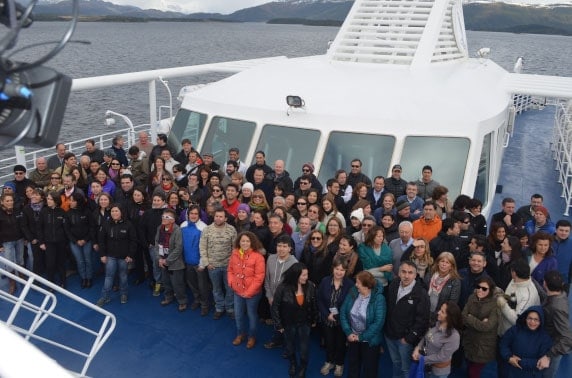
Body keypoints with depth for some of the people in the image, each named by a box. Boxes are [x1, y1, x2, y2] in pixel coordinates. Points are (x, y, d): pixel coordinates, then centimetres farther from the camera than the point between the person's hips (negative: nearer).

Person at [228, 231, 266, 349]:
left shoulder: (258, 256, -20)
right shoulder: (234, 254, -3)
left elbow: (259, 277, -19)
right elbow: (230, 270, 10)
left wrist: (249, 291, -17)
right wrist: (231, 283, -5)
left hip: (252, 293, -4)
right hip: (237, 291, 5)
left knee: (251, 315, 14)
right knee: (238, 315, 19)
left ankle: (252, 336, 35)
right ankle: (240, 333, 43)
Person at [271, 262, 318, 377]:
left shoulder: (310, 286, -19)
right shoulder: (283, 288, -25)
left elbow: (314, 304, -3)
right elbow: (275, 307, -13)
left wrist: (314, 320, 6)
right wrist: (278, 324, -8)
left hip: (304, 323, 1)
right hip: (288, 323, -1)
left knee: (304, 348, 12)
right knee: (290, 346, 23)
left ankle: (303, 367, 43)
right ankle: (293, 364, 53)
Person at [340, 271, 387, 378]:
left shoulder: (378, 298, -22)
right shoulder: (352, 293, -9)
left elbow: (379, 322, -24)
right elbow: (343, 312, -5)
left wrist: (361, 337, -19)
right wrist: (348, 332, -13)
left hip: (370, 341, -4)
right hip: (353, 338, 4)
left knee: (369, 369, 15)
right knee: (352, 365, 23)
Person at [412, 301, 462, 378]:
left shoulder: (453, 336, -28)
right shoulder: (436, 324, -8)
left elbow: (441, 357, -25)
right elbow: (425, 338, 4)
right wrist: (417, 348, -14)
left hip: (439, 371, -6)